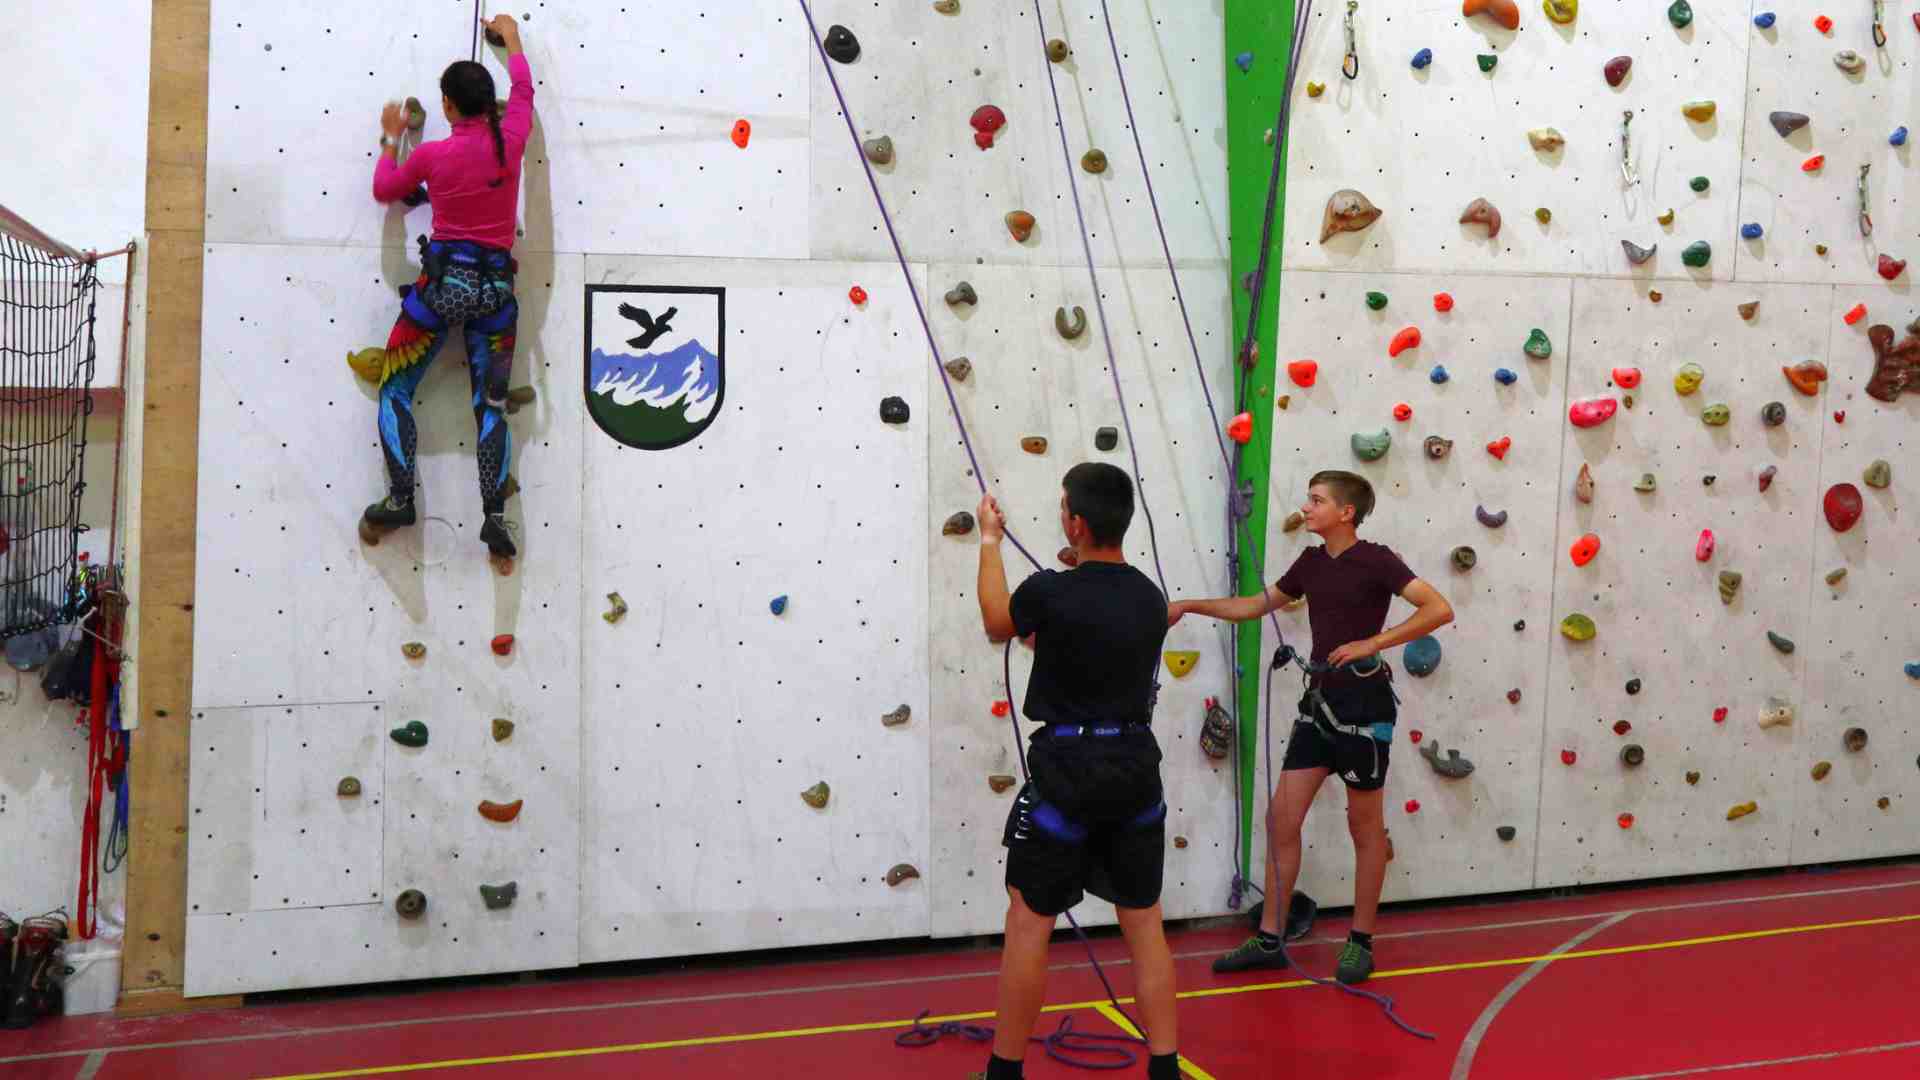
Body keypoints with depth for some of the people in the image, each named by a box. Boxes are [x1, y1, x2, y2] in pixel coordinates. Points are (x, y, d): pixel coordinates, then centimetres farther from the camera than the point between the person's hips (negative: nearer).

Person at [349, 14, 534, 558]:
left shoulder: (432, 154, -6)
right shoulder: (510, 141, 0)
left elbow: (384, 190, 14)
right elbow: (523, 87, 21)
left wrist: (391, 137, 28)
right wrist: (510, 35, 36)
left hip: (443, 279, -3)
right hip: (497, 287, 3)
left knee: (394, 390, 9)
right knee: (491, 405, 7)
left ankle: (400, 498, -2)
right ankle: (494, 515, -2)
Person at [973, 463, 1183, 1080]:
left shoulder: (1051, 592, -15)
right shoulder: (1151, 599, 2)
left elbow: (997, 626, 7)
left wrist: (989, 541, 18)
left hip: (1068, 771, -5)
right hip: (1136, 768, 5)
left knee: (1029, 919, 6)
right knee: (1143, 920, 13)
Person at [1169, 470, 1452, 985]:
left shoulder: (1375, 560, -12)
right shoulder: (1311, 562, 8)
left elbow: (1440, 609, -21)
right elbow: (1258, 605, 19)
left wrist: (1372, 643, -24)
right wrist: (1189, 606, 14)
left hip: (1365, 703, -7)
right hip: (1319, 700, 7)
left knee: (1365, 826, 7)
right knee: (1281, 817, 5)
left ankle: (1360, 942, 21)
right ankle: (1269, 940, 14)